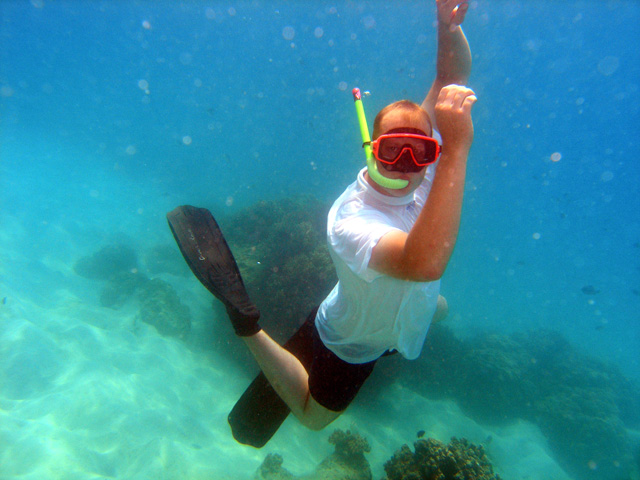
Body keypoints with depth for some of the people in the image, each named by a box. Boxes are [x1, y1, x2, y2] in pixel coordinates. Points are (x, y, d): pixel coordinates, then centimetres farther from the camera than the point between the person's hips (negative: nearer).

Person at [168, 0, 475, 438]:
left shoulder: (424, 168, -26)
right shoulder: (350, 220, -46)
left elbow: (453, 76, -21)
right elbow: (426, 263, -63)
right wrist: (458, 147, -64)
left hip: (401, 315, 6)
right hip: (354, 344, -6)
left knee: (438, 308, 39)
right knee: (313, 415, 19)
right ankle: (247, 322, 12)